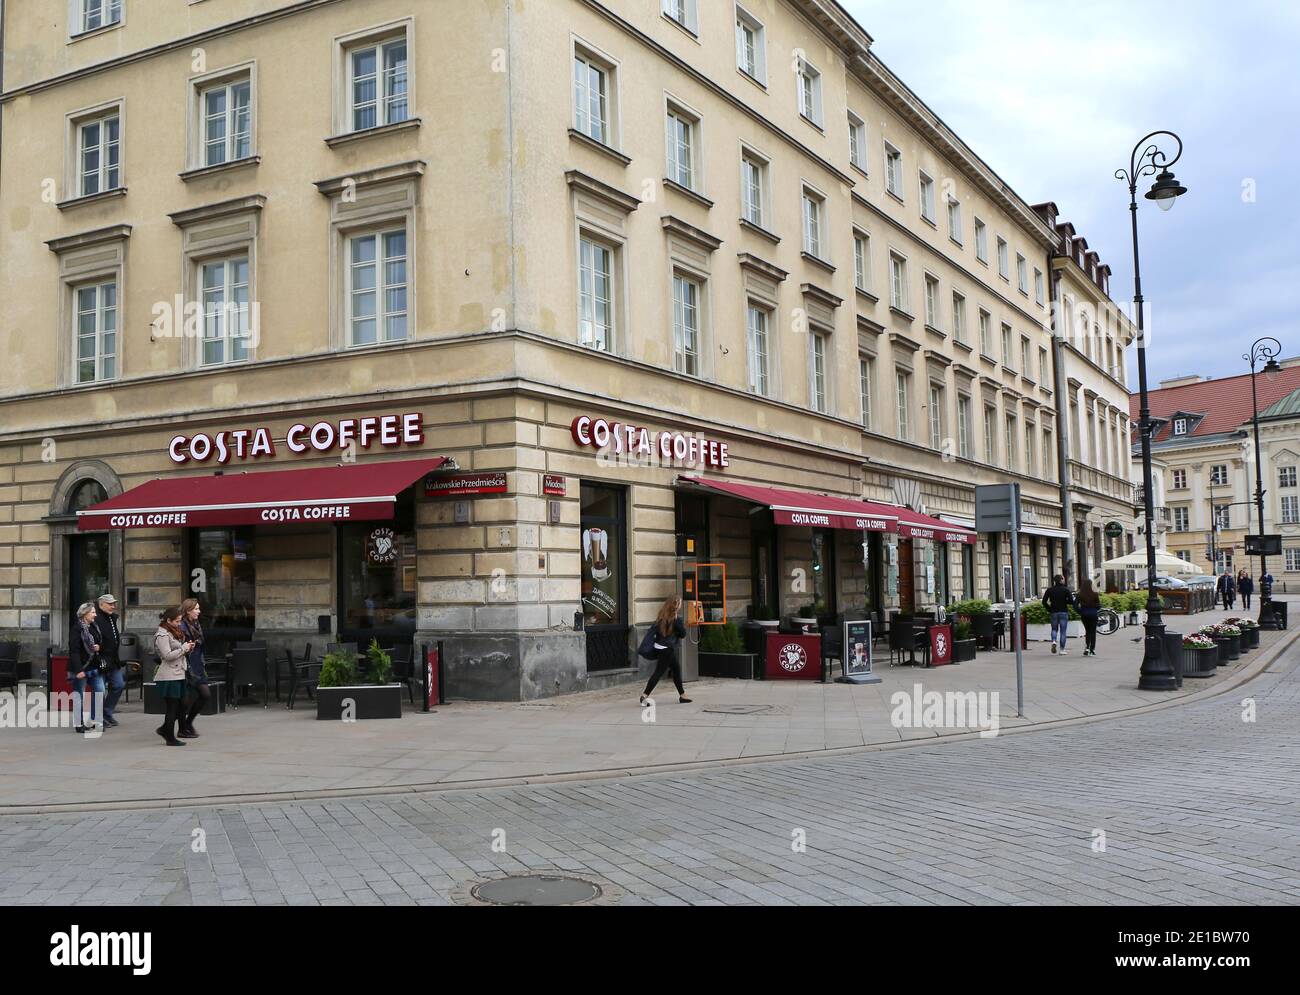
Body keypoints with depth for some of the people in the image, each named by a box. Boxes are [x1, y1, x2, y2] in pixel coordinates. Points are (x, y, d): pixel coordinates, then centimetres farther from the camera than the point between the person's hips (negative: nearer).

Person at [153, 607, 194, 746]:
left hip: (178, 675, 9)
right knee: (172, 707, -3)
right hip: (169, 676, -9)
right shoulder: (162, 635, -13)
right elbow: (168, 655, -21)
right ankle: (170, 738, 4)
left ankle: (164, 729, 25)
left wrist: (187, 648, 6)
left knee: (178, 707, 11)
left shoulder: (173, 632, 18)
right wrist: (184, 648, -13)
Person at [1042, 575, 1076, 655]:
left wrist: (1049, 609, 7)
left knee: (1054, 629, 18)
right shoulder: (1065, 590, -5)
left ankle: (1054, 641, -10)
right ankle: (1062, 650, 3)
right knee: (1063, 631, 4)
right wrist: (1064, 601, 8)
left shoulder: (1050, 590, 2)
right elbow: (1071, 601, -10)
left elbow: (1044, 602, -2)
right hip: (1064, 612, -2)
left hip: (1054, 612, 2)